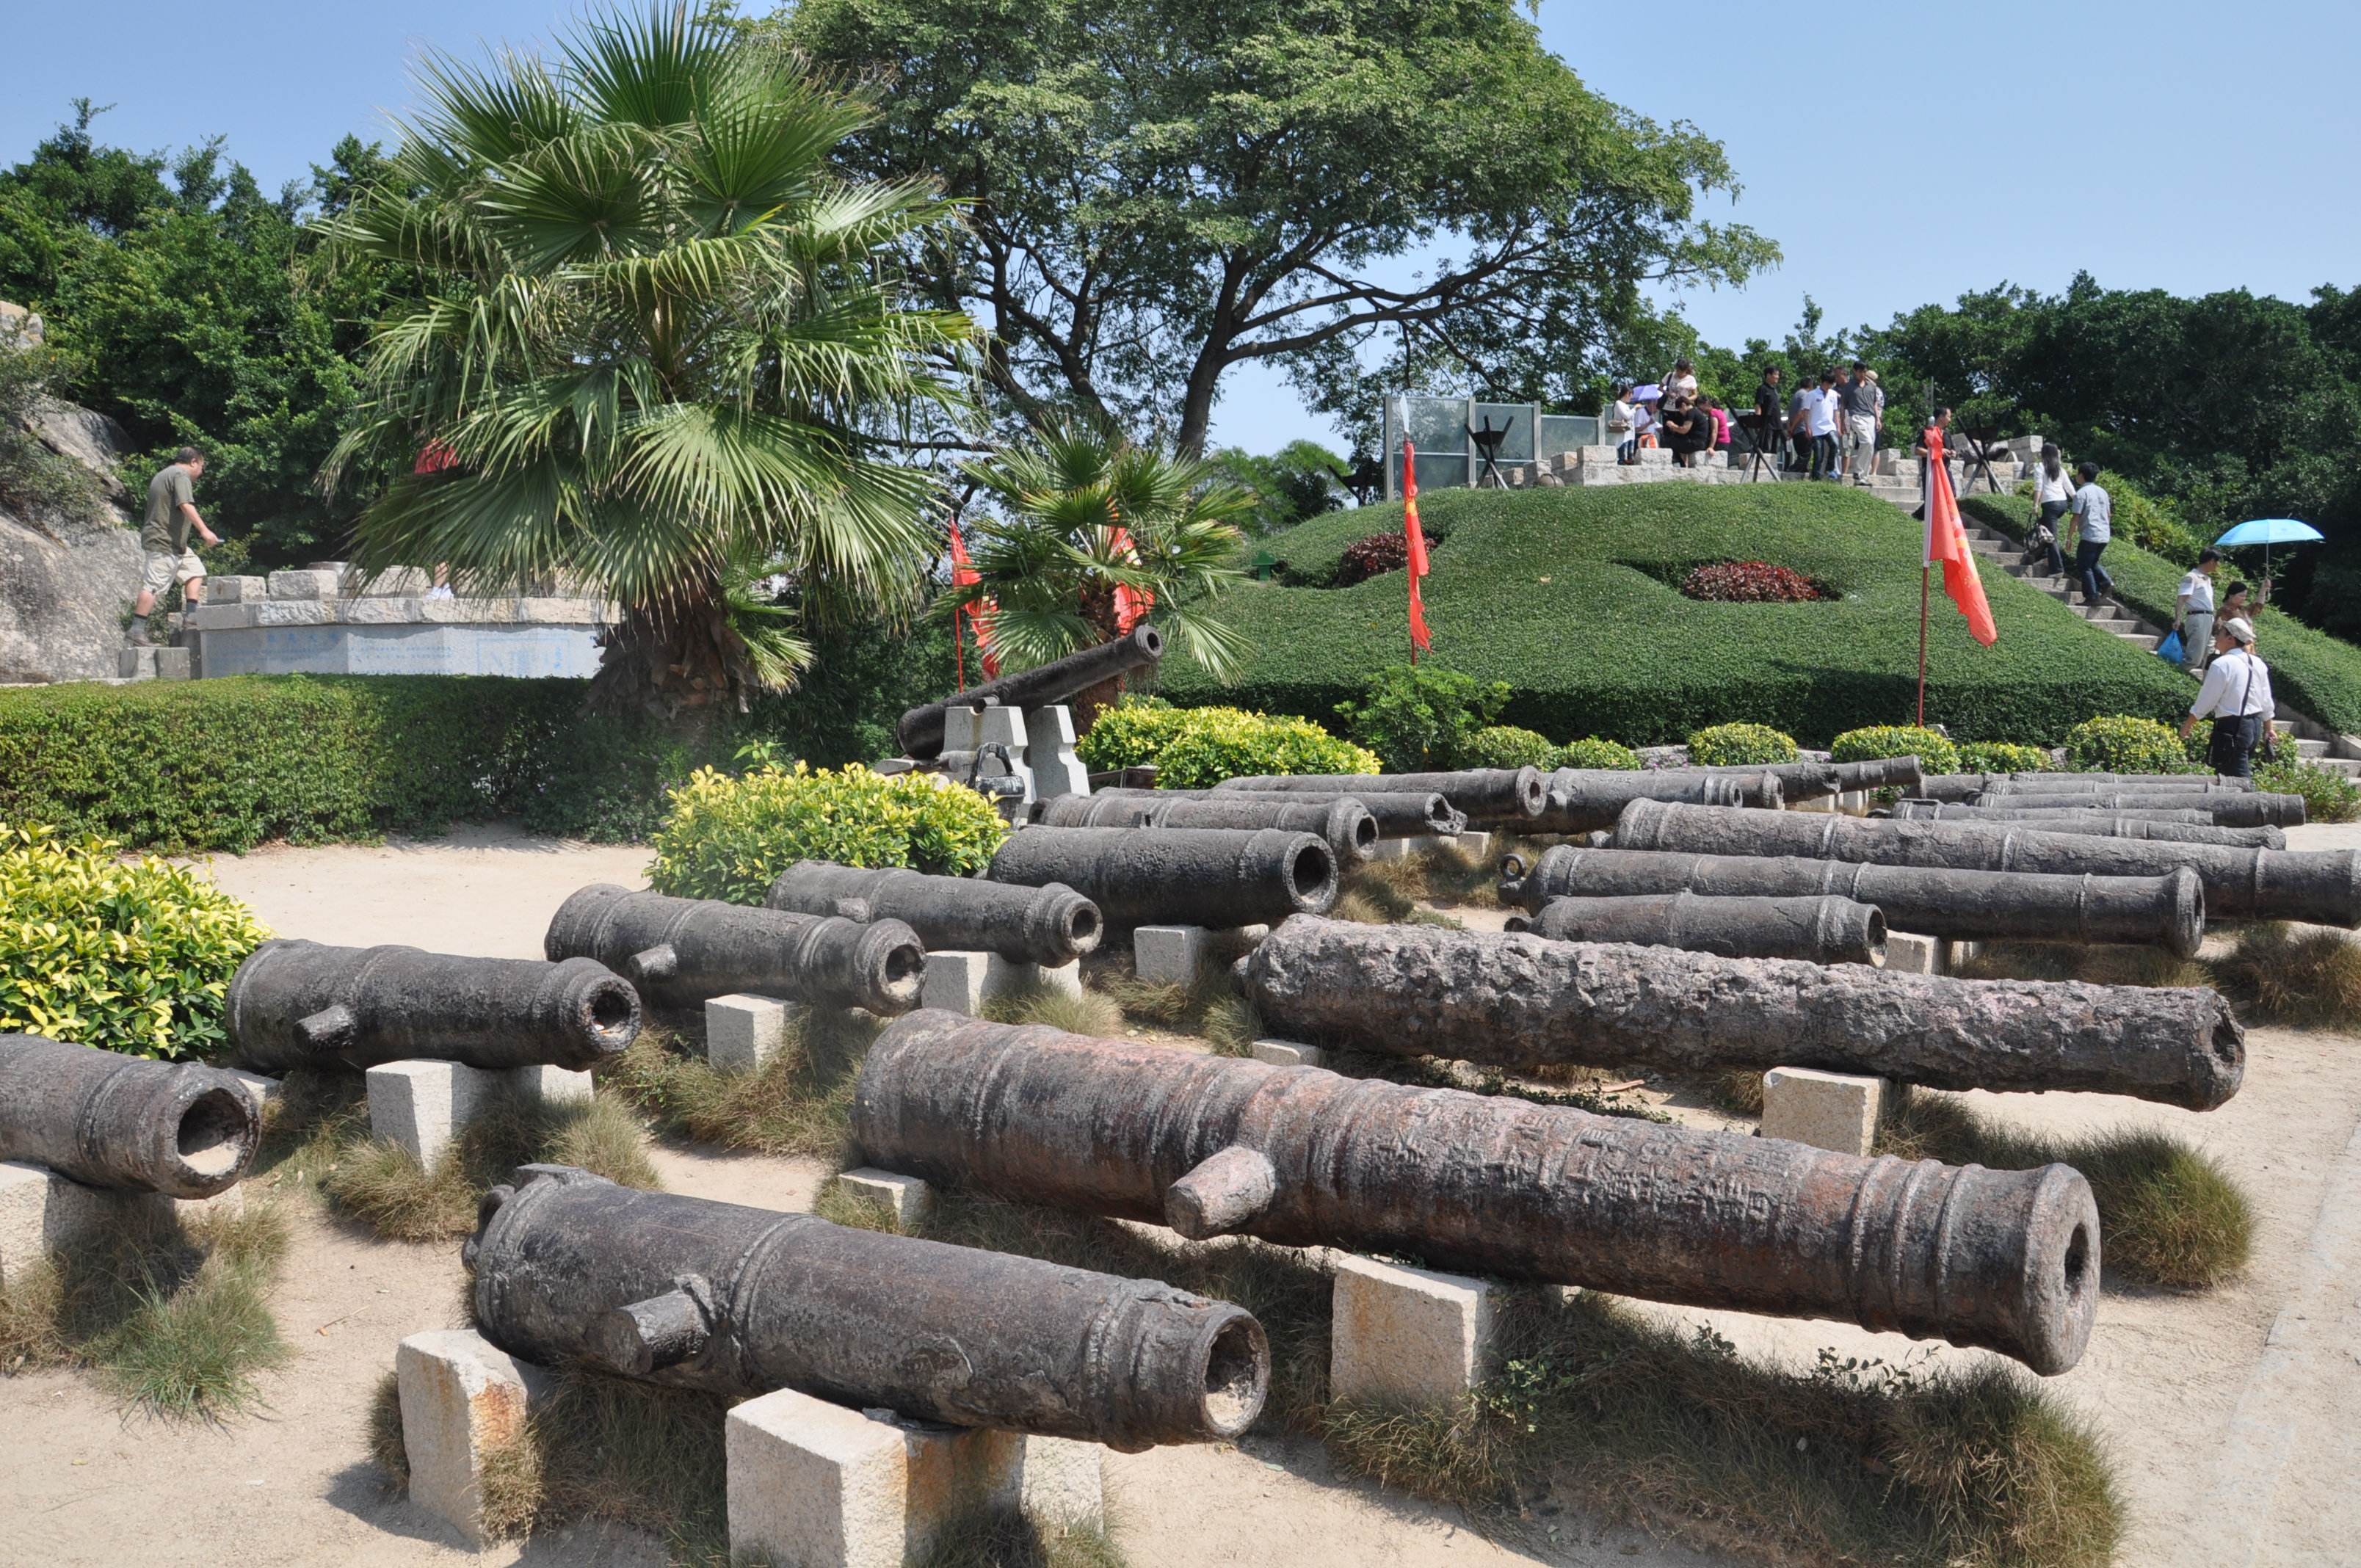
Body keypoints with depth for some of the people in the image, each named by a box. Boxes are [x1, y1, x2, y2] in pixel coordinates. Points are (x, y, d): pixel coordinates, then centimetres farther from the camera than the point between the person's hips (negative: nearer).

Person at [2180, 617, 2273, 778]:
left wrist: (2187, 725, 1)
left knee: (2238, 778, -6)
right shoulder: (2258, 664, 8)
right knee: (2244, 772, 19)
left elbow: (2205, 702, -12)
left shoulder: (2221, 665, -15)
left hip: (2232, 727, -9)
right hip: (2255, 725, 9)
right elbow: (2266, 703, 13)